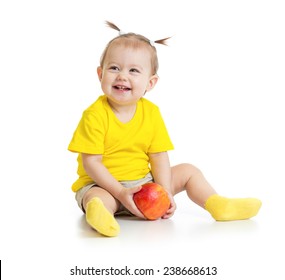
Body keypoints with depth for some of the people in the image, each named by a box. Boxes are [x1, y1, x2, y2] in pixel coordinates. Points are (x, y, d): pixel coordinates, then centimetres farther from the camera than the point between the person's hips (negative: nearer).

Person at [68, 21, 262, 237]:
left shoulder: (151, 113, -3)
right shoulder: (95, 115, -17)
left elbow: (159, 158, -2)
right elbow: (91, 162, -18)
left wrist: (165, 193, -14)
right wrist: (120, 192, -25)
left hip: (143, 181, 5)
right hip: (103, 184, -5)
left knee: (188, 171, 5)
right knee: (97, 199, -37)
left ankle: (219, 205, -4)